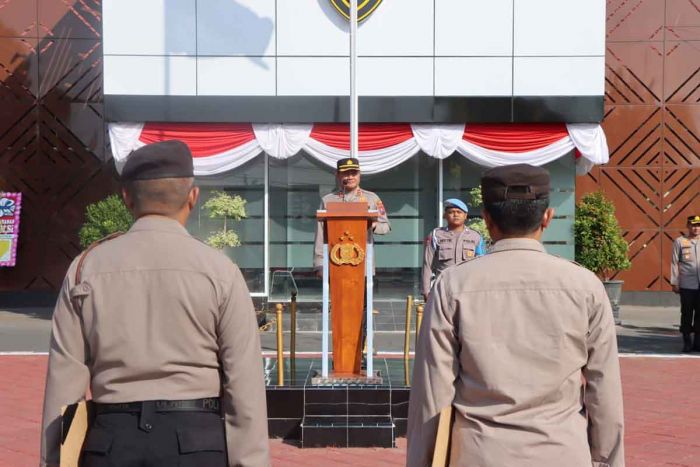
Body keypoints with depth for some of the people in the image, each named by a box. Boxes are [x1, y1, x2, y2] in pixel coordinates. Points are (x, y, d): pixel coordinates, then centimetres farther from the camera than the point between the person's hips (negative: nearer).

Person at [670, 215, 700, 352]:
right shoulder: (679, 241, 1)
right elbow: (674, 263, 1)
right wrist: (674, 283, -3)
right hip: (686, 285, -2)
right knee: (686, 314, 4)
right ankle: (687, 342, 13)